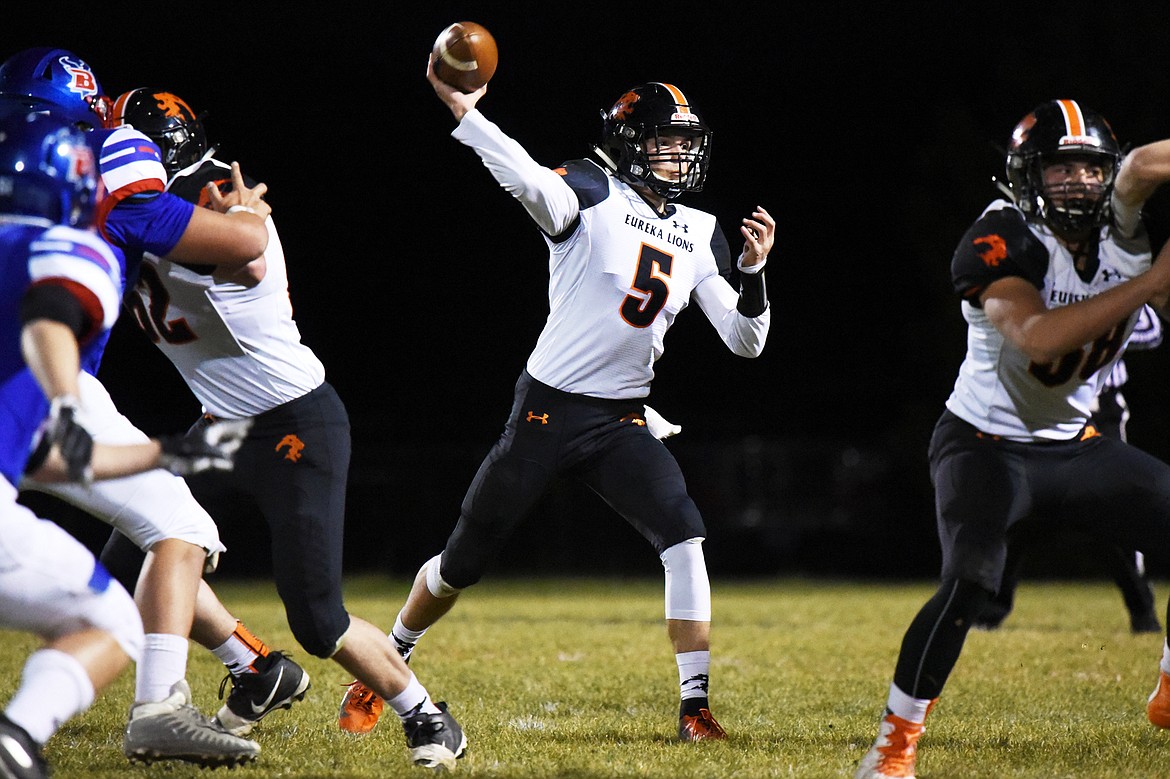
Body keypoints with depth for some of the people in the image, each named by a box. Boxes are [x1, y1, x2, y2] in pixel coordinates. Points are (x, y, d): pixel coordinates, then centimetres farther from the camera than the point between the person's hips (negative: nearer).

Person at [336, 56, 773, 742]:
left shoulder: (700, 235, 7)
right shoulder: (594, 193, -9)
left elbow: (745, 342, 7)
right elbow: (533, 183, -33)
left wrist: (753, 271, -12)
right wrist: (463, 111, -48)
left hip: (621, 422, 4)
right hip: (547, 409, -4)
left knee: (684, 538, -21)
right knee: (463, 563, 8)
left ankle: (695, 706, -15)